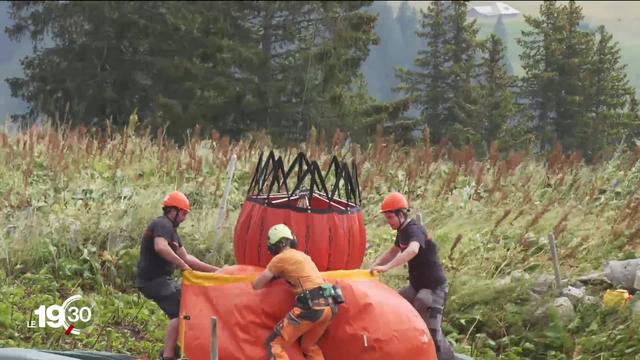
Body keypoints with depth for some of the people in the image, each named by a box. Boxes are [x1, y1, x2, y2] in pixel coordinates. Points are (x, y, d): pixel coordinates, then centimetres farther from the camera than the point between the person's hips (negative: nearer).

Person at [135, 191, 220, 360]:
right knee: (179, 313, -18)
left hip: (159, 279, 11)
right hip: (153, 280, -11)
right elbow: (161, 247, -34)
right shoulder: (162, 225, -13)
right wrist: (183, 265, -27)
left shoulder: (171, 229, 20)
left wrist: (213, 270, 20)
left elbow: (186, 257, 23)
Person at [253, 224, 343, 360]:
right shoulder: (302, 255, 25)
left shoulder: (280, 259, 3)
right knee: (309, 346, 26)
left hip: (312, 305, -8)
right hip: (329, 305, 8)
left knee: (274, 344, -3)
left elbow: (257, 285, 7)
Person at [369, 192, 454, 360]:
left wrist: (387, 267, -54)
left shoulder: (415, 230, -24)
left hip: (433, 287, -10)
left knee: (431, 331, -16)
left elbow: (413, 250, -46)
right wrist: (375, 264, 10)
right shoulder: (402, 231, 7)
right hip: (416, 285, 10)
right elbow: (393, 251, 26)